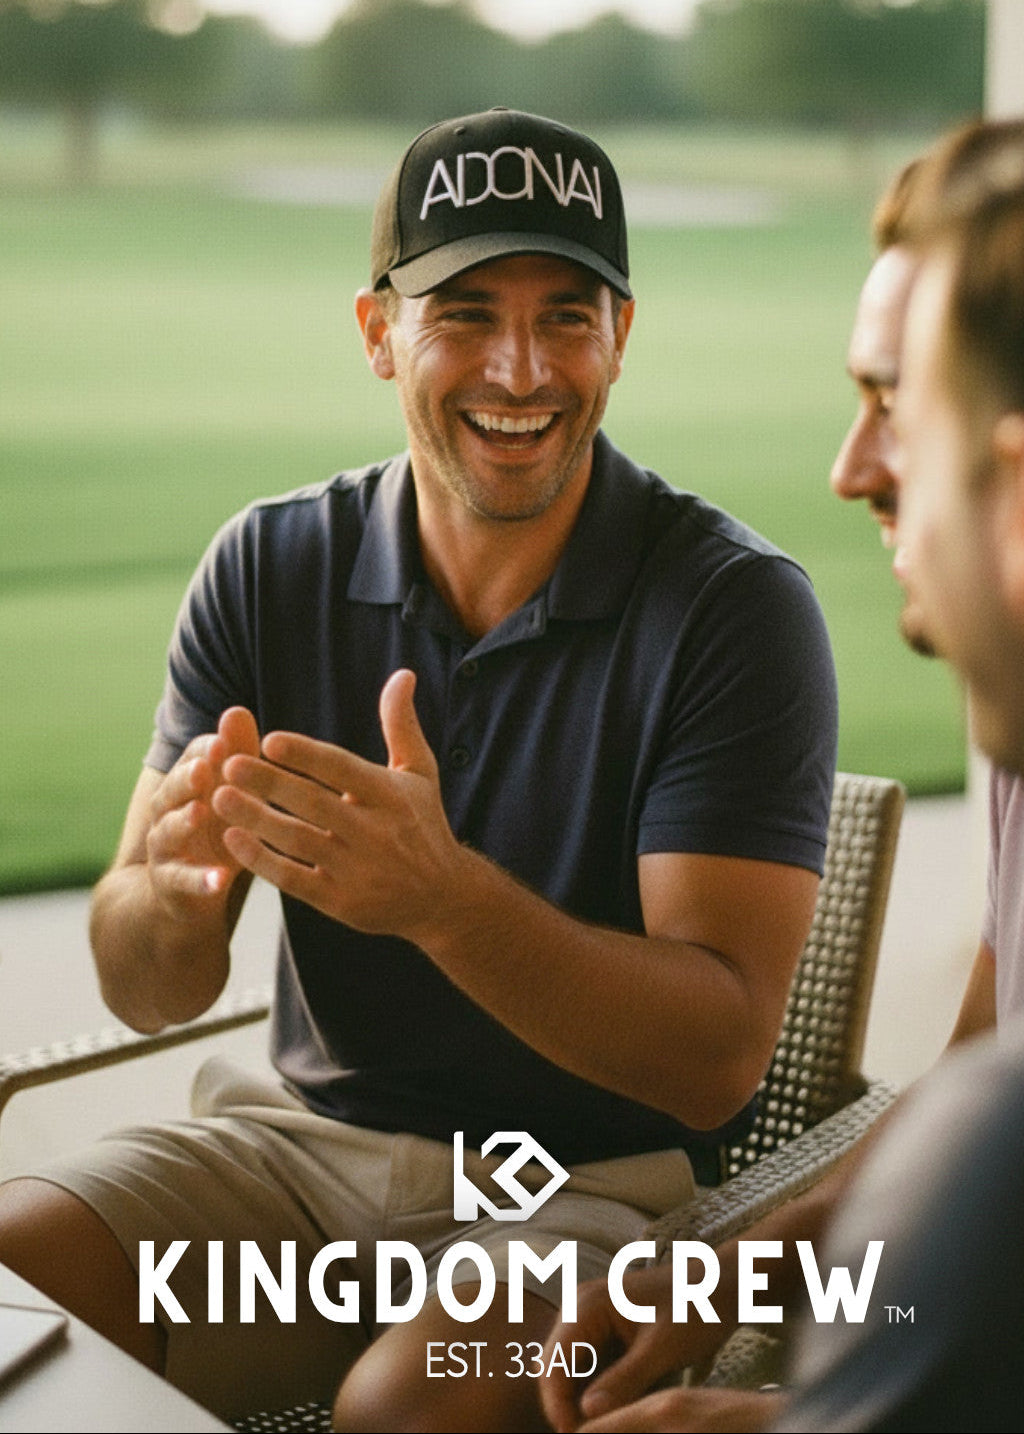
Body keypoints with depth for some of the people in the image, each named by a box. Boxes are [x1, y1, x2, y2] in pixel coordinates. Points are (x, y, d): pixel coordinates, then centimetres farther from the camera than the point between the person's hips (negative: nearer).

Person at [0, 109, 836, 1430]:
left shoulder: (734, 609, -13)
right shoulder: (267, 567, -1)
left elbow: (721, 1057, -19)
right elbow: (146, 995, -1)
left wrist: (442, 899, -35)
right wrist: (176, 888, -26)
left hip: (596, 1183, -4)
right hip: (302, 1131, 4)